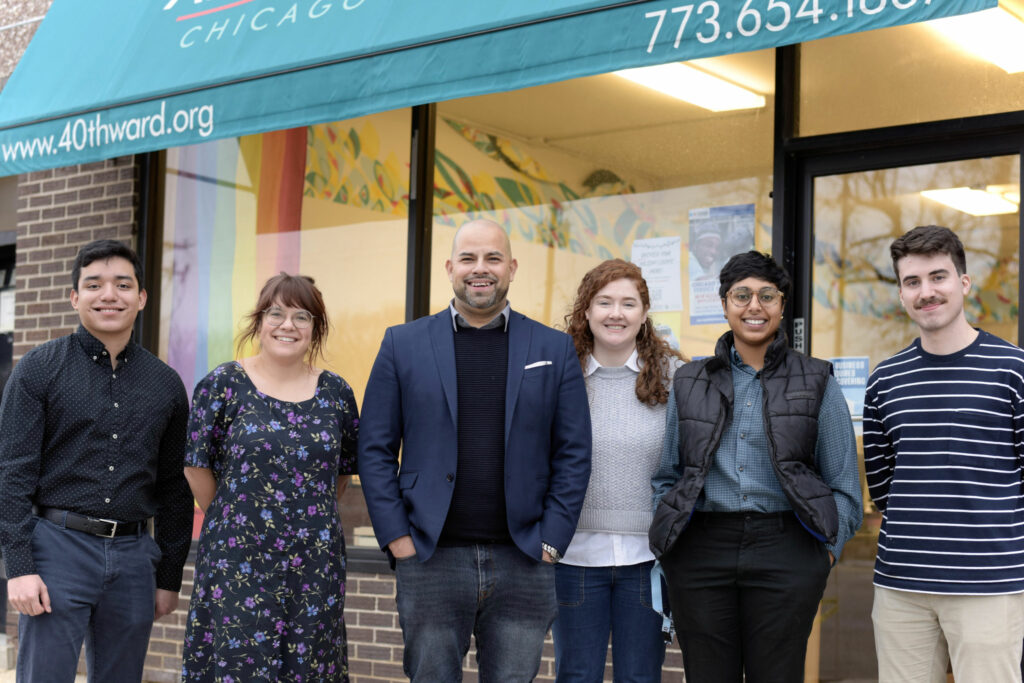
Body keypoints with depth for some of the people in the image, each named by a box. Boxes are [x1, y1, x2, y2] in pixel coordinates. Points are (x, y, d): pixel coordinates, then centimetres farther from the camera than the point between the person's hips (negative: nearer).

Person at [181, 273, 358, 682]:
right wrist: (230, 521, 5)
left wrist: (312, 522, 10)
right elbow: (197, 467, 1)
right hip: (239, 566, -3)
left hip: (315, 569, 3)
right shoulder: (222, 385, -2)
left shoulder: (336, 393, 7)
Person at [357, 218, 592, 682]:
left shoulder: (554, 350, 7)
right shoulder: (403, 344, 5)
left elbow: (573, 455, 6)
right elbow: (375, 449, 4)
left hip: (522, 564, 1)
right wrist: (396, 538, -4)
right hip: (430, 559, 0)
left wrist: (551, 540, -2)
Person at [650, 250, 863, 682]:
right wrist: (663, 546, 5)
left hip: (785, 552, -1)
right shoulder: (690, 382, 13)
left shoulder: (817, 383, 8)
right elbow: (666, 476, 15)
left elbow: (843, 483, 8)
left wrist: (828, 546, -3)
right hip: (699, 553, 2)